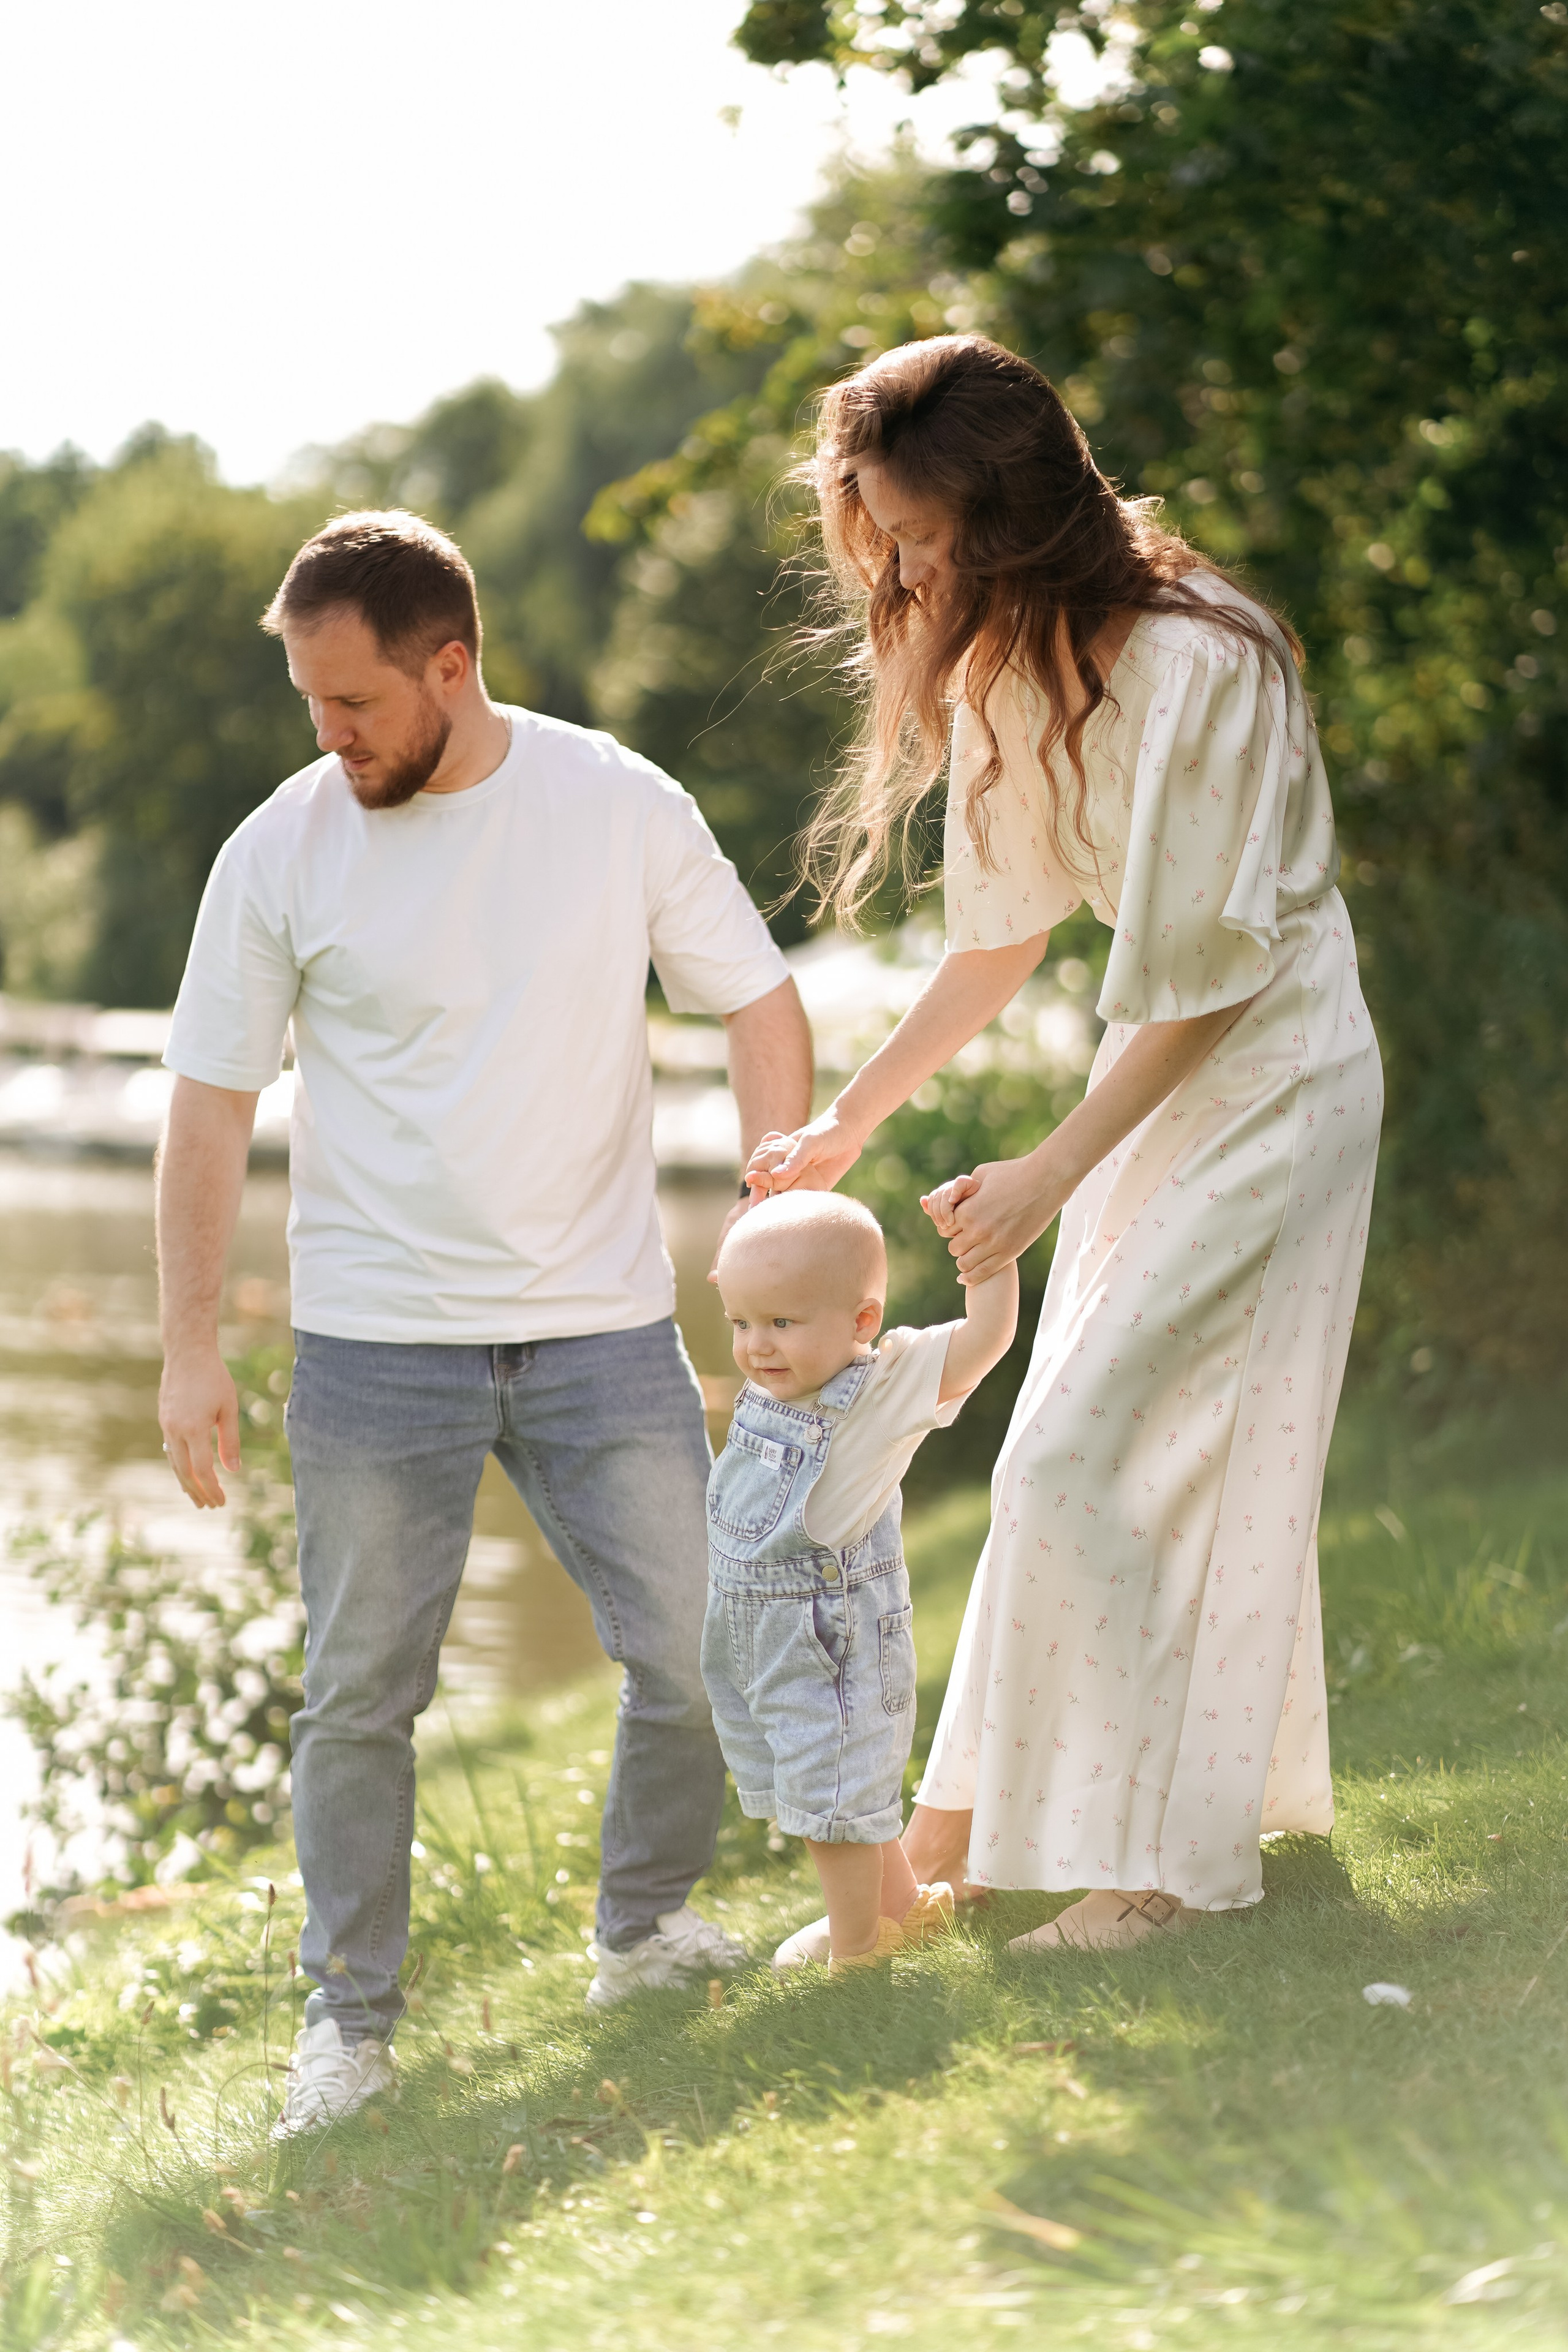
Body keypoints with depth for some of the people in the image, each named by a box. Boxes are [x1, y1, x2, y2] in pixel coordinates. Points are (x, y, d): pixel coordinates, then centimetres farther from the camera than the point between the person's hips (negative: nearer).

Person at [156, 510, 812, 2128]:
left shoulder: (619, 807, -4)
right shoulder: (281, 854, -5)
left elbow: (757, 1005, 5)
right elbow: (211, 1103, 1)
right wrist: (189, 1350, -2)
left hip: (604, 1327, 1)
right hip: (374, 1344, -1)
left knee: (704, 1659, 2)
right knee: (359, 1697, 4)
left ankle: (645, 1932, 25)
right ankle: (349, 2018, 18)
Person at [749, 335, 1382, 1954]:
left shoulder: (1191, 661, -24)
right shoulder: (1004, 662, 3)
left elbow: (1205, 967, -22)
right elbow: (1001, 935, 11)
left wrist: (1049, 1176, -20)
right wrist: (846, 1125, 9)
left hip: (1269, 1073, -8)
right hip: (1158, 1061, 8)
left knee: (1083, 1457, -11)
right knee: (1143, 1446, 12)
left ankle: (1151, 1848, -2)